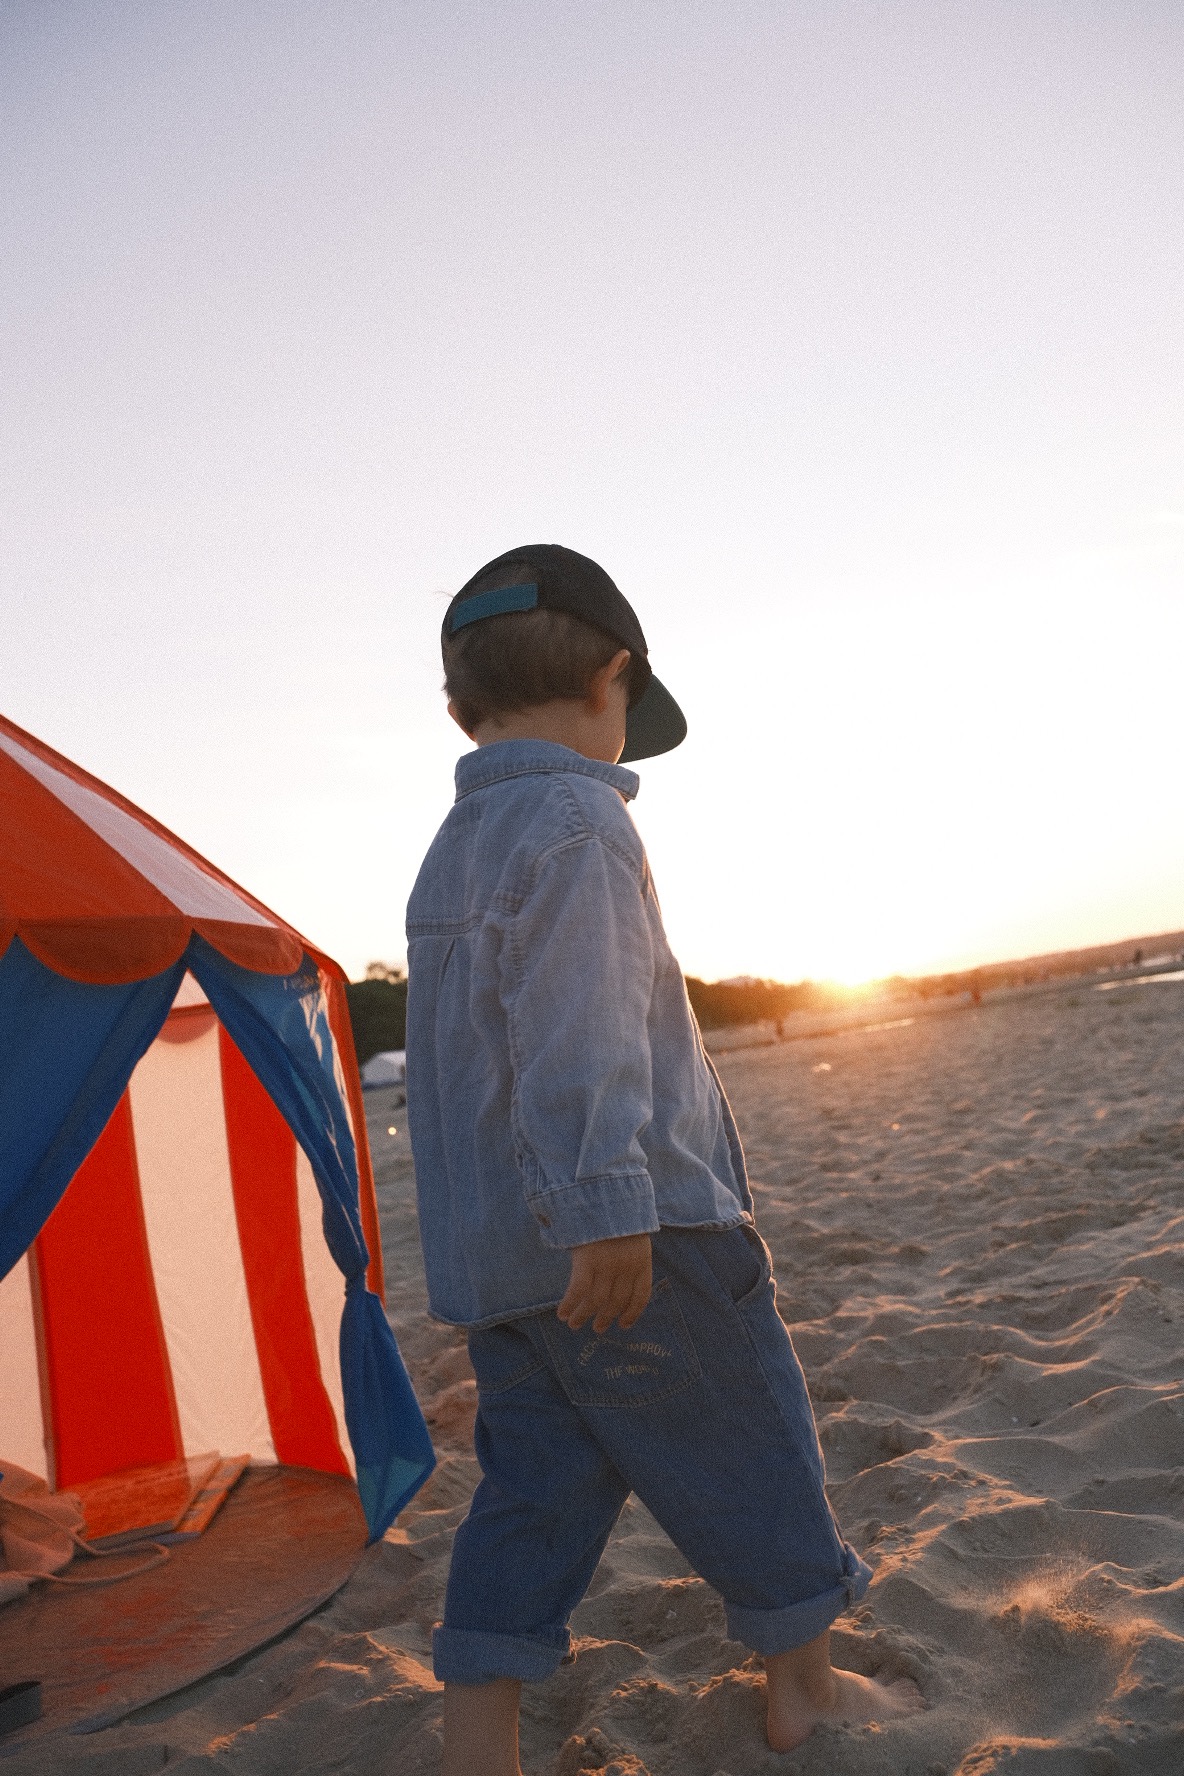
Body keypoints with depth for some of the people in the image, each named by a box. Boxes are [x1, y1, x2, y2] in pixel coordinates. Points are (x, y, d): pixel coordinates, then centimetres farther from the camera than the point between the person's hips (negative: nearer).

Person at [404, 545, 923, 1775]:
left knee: (532, 1493, 13)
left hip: (489, 1252, 9)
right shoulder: (576, 821, -13)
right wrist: (611, 1207, -27)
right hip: (636, 1247, -8)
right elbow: (578, 1035, -25)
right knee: (750, 1454, 11)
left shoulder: (452, 851, 16)